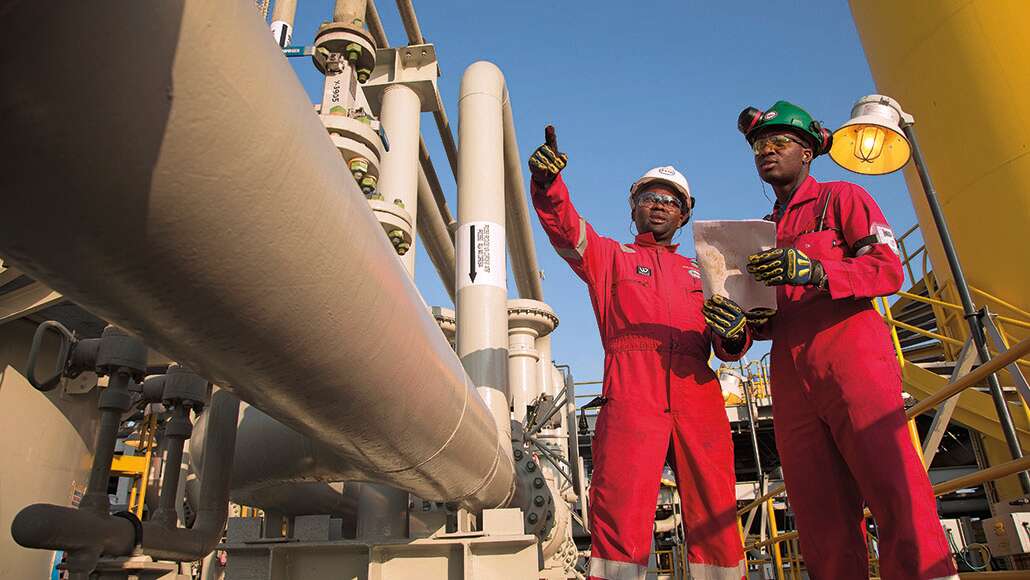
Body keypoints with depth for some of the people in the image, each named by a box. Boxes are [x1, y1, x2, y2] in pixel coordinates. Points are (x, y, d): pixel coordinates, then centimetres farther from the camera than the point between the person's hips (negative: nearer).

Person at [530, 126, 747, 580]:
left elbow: (727, 347, 20)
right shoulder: (610, 257, 22)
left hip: (699, 398, 4)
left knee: (714, 519, 0)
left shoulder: (698, 273, 29)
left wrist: (731, 335, -6)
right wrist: (547, 183, -18)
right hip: (631, 397, -3)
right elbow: (565, 227, 2)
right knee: (620, 517, -12)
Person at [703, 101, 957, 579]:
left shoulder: (842, 198, 12)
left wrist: (814, 271, -19)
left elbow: (889, 268, -3)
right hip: (791, 381, 5)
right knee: (823, 519, 3)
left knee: (897, 497, -13)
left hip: (852, 363, -5)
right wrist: (740, 324, 0)